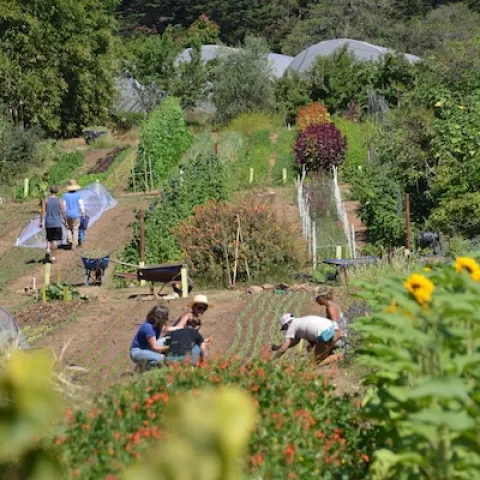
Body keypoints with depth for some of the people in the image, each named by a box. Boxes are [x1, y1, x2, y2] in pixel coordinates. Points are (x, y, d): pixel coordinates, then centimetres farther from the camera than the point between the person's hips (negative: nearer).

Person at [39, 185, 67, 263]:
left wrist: (41, 222, 1)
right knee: (55, 240, 1)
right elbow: (63, 212, -4)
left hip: (48, 223, 2)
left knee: (49, 238, 18)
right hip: (57, 223, -2)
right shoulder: (59, 201, -3)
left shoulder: (46, 200, 0)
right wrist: (65, 221, 9)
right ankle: (53, 256, -2)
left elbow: (43, 211, -4)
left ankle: (48, 249, -8)